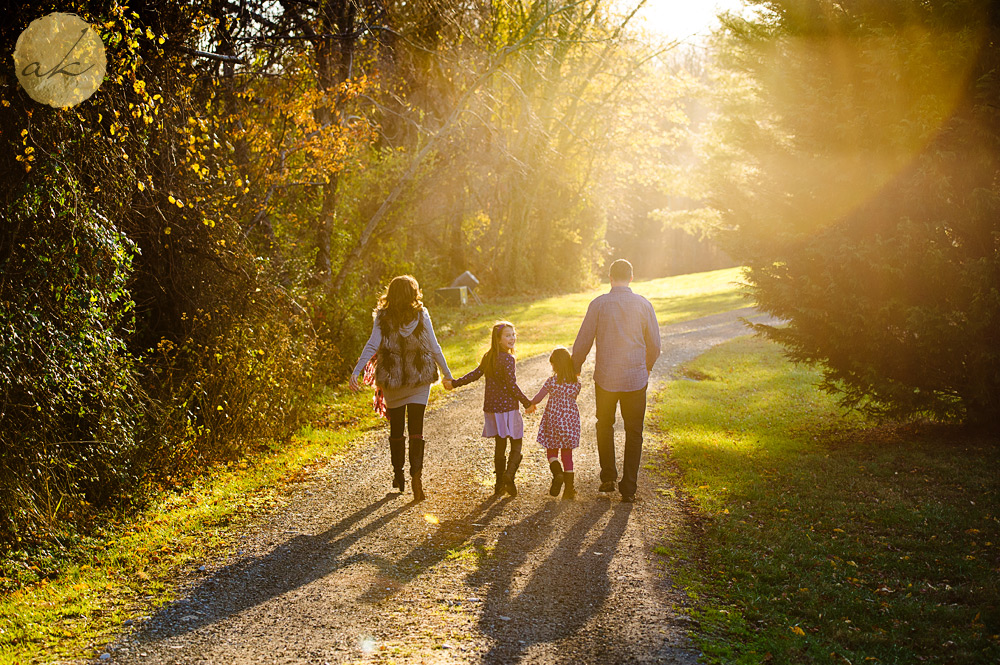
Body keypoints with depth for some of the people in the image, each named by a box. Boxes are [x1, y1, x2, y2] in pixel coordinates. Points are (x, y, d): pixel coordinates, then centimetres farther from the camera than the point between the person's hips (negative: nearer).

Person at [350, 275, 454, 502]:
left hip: (392, 381, 1)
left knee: (396, 429, 15)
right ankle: (416, 474, -19)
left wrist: (356, 372, -16)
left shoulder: (383, 317, -4)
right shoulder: (421, 316, -3)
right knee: (416, 428, -2)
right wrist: (447, 373, 8)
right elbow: (434, 347, -1)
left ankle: (399, 476, 26)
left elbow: (372, 346, -13)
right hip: (419, 380, -1)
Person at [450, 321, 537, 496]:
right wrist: (527, 403, -10)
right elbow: (511, 385, -17)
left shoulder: (488, 357, 7)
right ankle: (509, 474, -21)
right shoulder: (507, 359, -14)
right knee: (516, 444, 1)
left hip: (492, 407, 7)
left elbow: (475, 374, 10)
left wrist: (455, 383, 23)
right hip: (507, 407, -7)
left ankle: (500, 484, 16)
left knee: (499, 444, 14)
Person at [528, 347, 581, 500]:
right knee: (567, 454, 11)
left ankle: (557, 473, -17)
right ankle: (569, 489, 9)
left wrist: (529, 403, 15)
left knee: (551, 452, 13)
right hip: (570, 422, 3)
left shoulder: (552, 381, -11)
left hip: (553, 421, -3)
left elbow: (537, 398, -6)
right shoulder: (576, 382, -1)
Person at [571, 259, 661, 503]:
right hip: (636, 378, 0)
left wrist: (574, 369, 14)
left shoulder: (599, 304, -6)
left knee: (605, 426, 21)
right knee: (633, 432, 10)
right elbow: (654, 344, 5)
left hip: (605, 378, 0)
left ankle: (608, 477, 19)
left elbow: (583, 342, -3)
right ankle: (628, 488, 9)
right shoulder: (643, 304, -2)